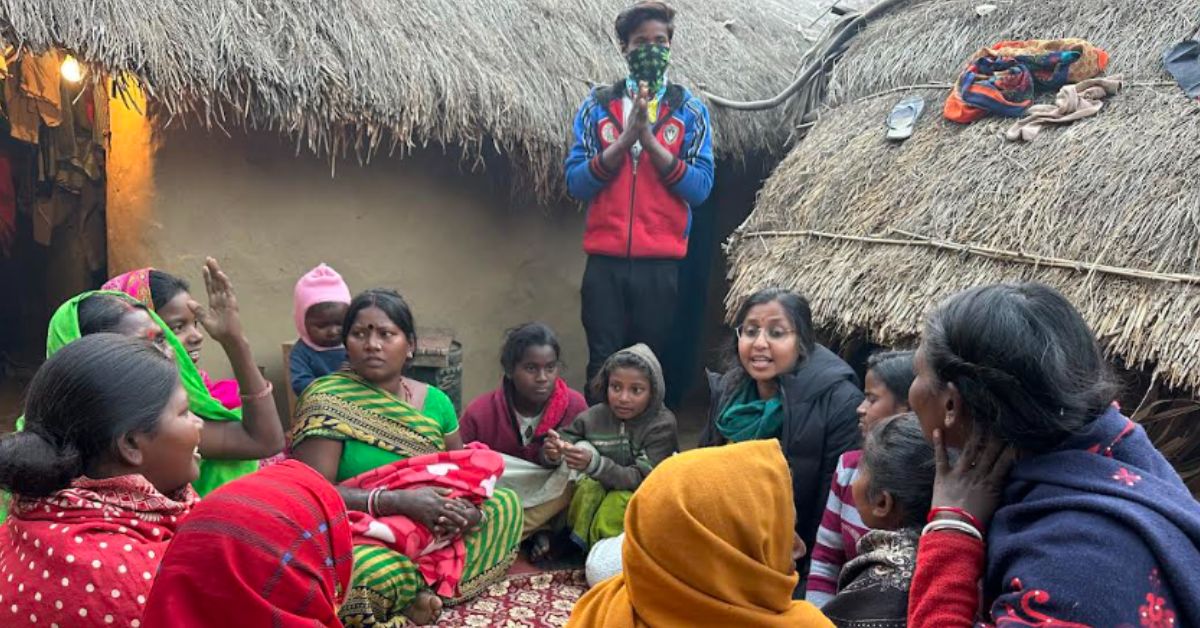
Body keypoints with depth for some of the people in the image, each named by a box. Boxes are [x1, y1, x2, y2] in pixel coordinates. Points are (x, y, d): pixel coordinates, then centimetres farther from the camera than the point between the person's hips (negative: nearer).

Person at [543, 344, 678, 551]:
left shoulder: (662, 425, -19)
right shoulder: (593, 417, -11)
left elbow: (641, 479, -27)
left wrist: (594, 464, -44)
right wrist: (552, 454, -37)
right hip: (597, 493, 3)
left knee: (619, 500, -32)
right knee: (589, 483, -27)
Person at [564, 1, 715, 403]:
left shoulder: (690, 110, 5)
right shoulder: (596, 106, 6)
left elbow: (701, 187, -5)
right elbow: (576, 182, -2)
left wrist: (650, 139, -13)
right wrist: (625, 139, -13)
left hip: (661, 263, 0)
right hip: (605, 261, 0)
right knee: (602, 363, 4)